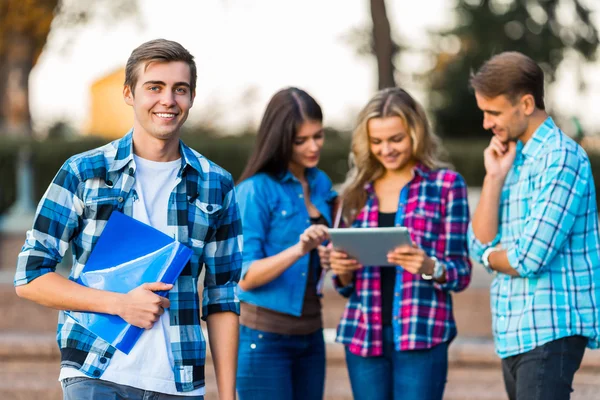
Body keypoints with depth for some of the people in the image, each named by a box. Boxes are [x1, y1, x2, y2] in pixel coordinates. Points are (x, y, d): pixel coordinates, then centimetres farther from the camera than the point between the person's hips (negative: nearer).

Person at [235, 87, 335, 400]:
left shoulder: (321, 183, 8)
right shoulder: (257, 190, -11)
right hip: (264, 336, -6)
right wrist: (299, 249, -29)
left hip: (309, 334, 6)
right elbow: (246, 277, -15)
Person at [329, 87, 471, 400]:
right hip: (364, 336, 4)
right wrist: (341, 270, -5)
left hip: (421, 337, -4)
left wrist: (430, 267, -21)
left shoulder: (446, 184, 2)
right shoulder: (358, 190, 13)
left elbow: (461, 273, -1)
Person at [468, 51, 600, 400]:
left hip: (552, 329, -9)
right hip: (516, 333, 9)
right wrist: (494, 178, -1)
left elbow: (528, 258, -18)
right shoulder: (514, 159, 15)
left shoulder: (561, 158, -12)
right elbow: (481, 245, 8)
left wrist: (491, 256, 2)